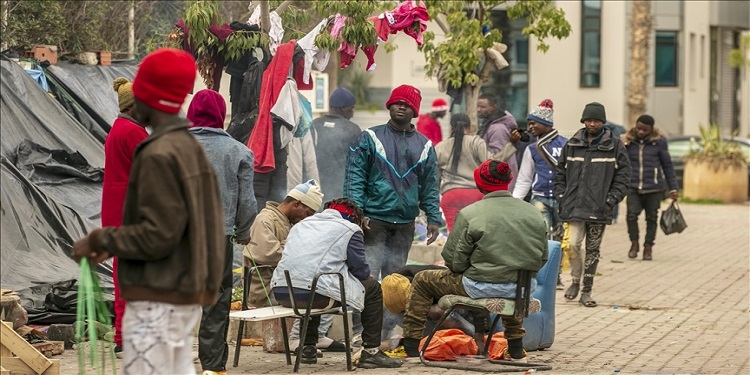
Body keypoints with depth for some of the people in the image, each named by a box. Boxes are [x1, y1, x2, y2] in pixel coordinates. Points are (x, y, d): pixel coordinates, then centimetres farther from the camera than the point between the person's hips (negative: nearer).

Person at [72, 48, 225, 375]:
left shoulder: (159, 155, -16)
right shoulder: (189, 148, 11)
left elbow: (158, 235, -21)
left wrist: (100, 240, -9)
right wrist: (115, 243, 15)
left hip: (157, 300, -9)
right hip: (185, 294, 9)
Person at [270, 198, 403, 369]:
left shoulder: (301, 225, 28)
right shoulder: (350, 229, 8)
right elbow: (361, 270, 6)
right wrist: (367, 276, 30)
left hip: (282, 293, 7)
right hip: (317, 294, -7)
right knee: (373, 289, 15)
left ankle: (308, 348, 39)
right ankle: (371, 352, 14)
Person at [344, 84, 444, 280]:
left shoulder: (424, 146, 12)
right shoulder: (370, 138, 1)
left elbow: (430, 187, 15)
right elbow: (355, 177, -3)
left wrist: (434, 219, 6)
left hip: (405, 225, 4)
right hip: (373, 219, -4)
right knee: (368, 273, -11)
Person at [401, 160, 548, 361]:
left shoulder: (469, 214, -11)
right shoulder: (534, 214, 3)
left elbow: (454, 262, -10)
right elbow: (542, 260, 8)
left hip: (482, 288, -5)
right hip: (524, 289, 5)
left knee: (422, 281, 15)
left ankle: (411, 348, 18)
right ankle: (516, 350, 43)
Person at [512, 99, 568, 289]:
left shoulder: (565, 144, 1)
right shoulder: (532, 150, 14)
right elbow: (524, 180, 17)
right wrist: (512, 202, 6)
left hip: (561, 199, -2)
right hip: (540, 198, 2)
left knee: (558, 239, 5)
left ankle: (556, 277, 18)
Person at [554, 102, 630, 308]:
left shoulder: (614, 146, 1)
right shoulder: (572, 145, 8)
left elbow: (623, 175, 2)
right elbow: (560, 173, 15)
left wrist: (611, 200, -7)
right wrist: (561, 197, 5)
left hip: (599, 209, -1)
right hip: (574, 206, 1)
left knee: (593, 250, 6)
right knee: (572, 244, -11)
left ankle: (587, 291, 15)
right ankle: (575, 281, 13)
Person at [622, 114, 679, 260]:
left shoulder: (659, 141, 0)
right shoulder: (627, 141, 2)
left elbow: (667, 165, 7)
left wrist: (673, 188, 7)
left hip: (653, 188, 0)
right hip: (633, 187, 0)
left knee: (651, 218, 5)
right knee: (632, 214, -16)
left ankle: (648, 247, 19)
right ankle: (634, 243, 4)